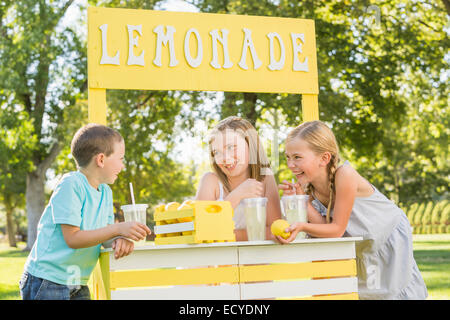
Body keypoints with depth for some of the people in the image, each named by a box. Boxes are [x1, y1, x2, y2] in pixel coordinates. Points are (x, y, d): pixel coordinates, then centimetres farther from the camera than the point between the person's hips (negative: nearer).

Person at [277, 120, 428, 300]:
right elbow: (325, 225, -24)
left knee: (396, 288, 7)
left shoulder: (345, 175, -37)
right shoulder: (307, 182, -17)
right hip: (357, 241, 5)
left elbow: (337, 229, -34)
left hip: (389, 236, -5)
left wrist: (302, 227, -48)